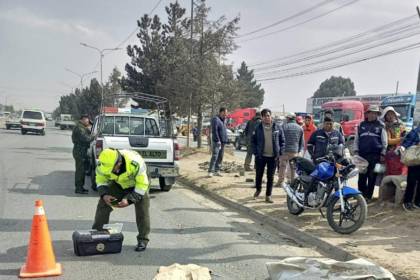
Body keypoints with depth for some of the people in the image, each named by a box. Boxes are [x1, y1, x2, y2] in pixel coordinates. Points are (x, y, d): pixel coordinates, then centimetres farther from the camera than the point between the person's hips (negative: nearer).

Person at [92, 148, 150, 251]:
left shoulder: (136, 163, -43)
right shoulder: (104, 164, -29)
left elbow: (142, 185, -31)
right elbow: (101, 181, -11)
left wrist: (129, 200, -39)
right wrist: (104, 195, -30)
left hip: (139, 182, -4)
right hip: (118, 184, 4)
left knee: (142, 210, -14)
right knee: (103, 205, -4)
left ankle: (143, 240, -1)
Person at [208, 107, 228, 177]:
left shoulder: (224, 120, 16)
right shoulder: (216, 119, -11)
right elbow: (214, 131, -18)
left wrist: (225, 140, 12)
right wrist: (218, 140, -21)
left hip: (223, 142, 8)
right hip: (217, 142, -8)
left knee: (220, 157, 10)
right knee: (214, 157, -11)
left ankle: (217, 170, 16)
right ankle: (210, 171, -9)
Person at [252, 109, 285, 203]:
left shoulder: (277, 128, -1)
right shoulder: (258, 128, -2)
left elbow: (282, 141, 7)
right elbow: (253, 141, 4)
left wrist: (280, 152, 0)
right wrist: (256, 152, -4)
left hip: (273, 156, 0)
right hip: (261, 156, 0)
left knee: (270, 176, 5)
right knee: (259, 174, 11)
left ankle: (268, 195, 14)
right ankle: (258, 189, 37)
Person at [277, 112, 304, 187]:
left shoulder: (284, 126, -4)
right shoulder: (300, 128, 10)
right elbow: (302, 142, 12)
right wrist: (300, 151, 18)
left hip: (285, 150, -4)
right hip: (295, 151, 4)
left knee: (282, 166, 0)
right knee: (294, 167, 9)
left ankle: (280, 182, -2)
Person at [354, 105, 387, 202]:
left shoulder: (381, 125, 7)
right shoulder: (361, 125, 13)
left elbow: (384, 141, 5)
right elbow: (356, 139, 15)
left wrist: (383, 154, -2)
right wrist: (356, 151, 5)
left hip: (375, 155, -2)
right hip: (362, 155, 2)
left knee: (372, 177, 0)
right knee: (362, 177, 2)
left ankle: (368, 196, 8)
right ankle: (361, 195, 12)